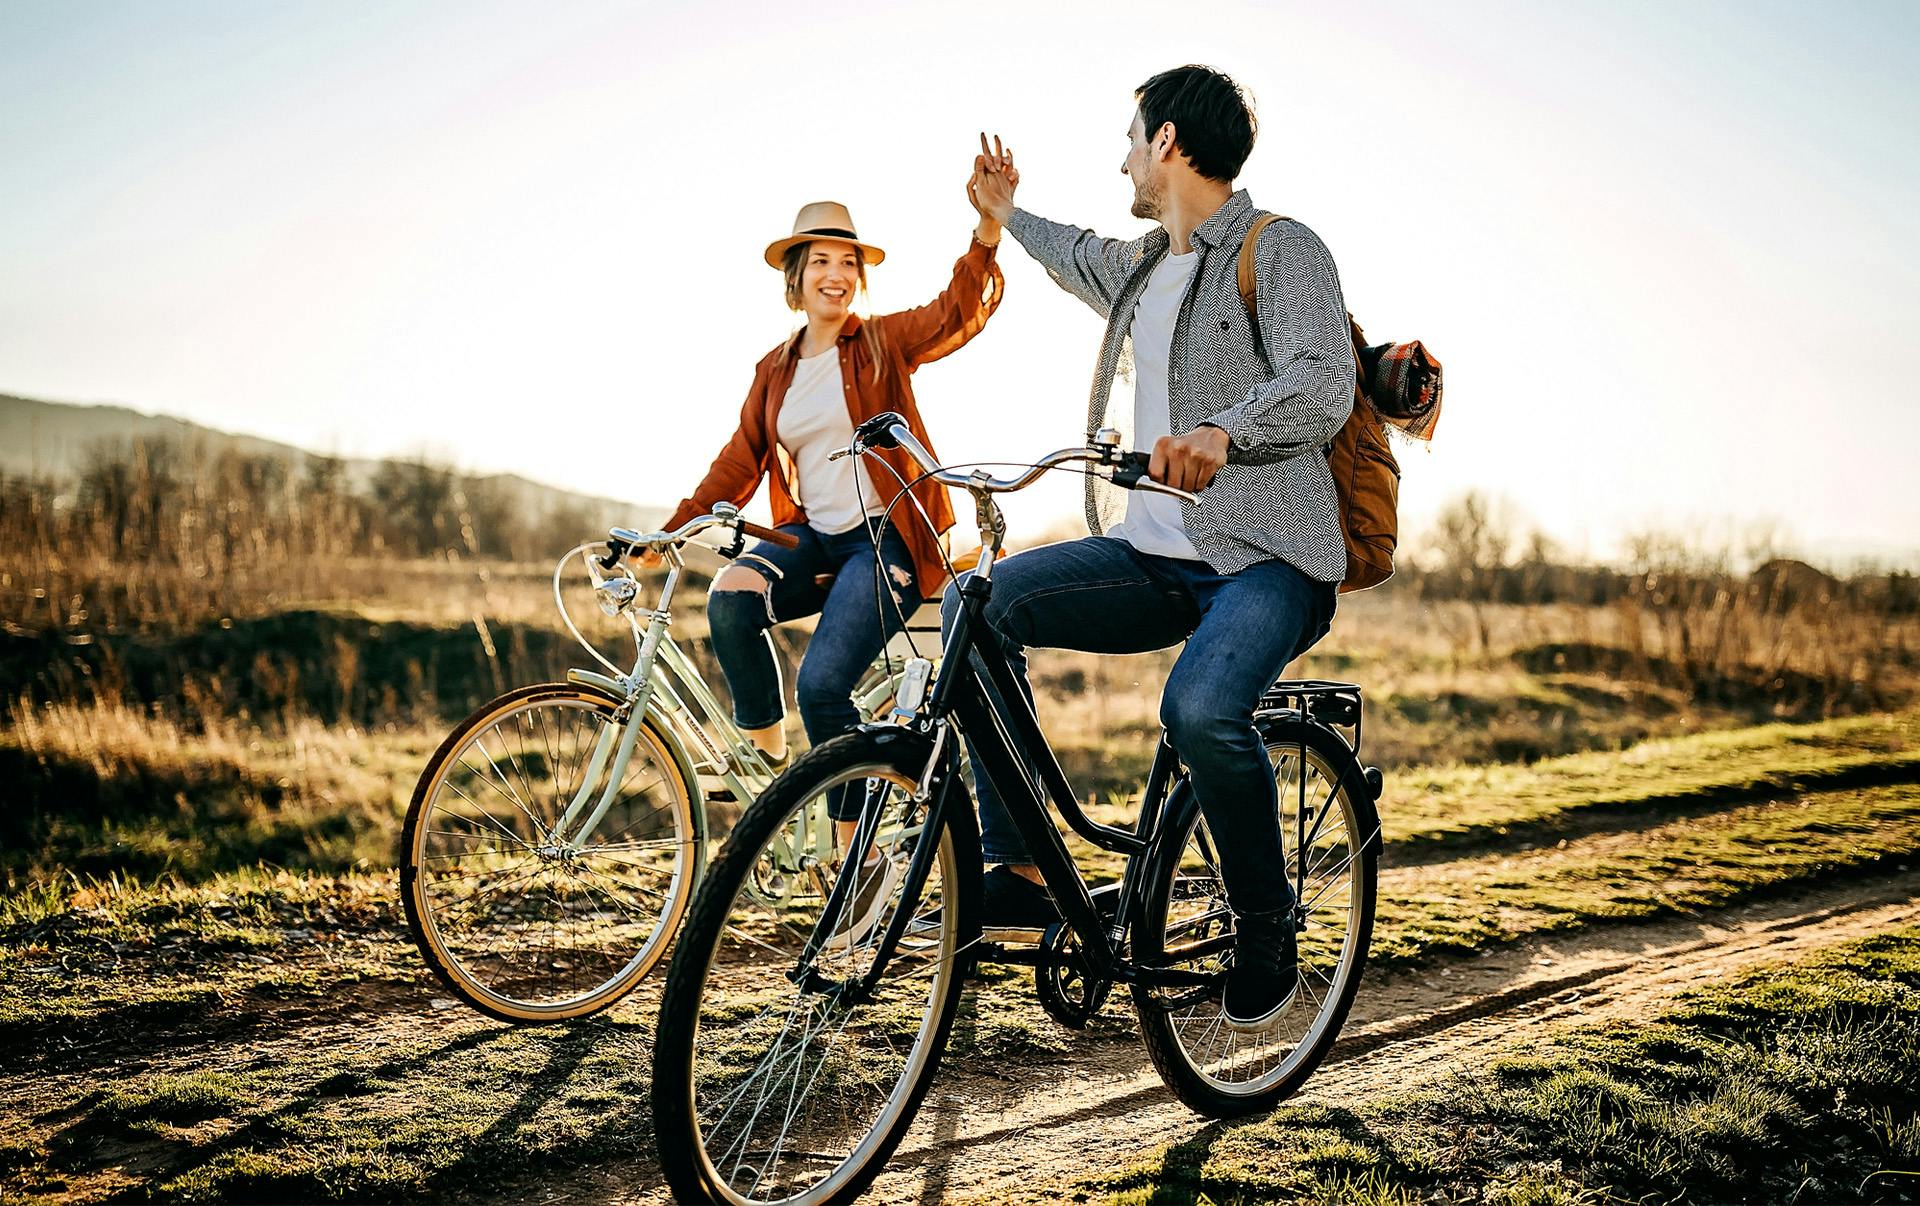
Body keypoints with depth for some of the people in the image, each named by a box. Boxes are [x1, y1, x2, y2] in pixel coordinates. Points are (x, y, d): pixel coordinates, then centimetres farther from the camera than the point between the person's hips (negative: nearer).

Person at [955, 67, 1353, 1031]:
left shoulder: (1282, 251, -5)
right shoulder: (1139, 268, 20)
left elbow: (1322, 386, -23)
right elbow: (1086, 263, 46)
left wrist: (1221, 431, -41)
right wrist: (1009, 214, 58)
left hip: (1269, 558, -7)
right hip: (1157, 557, 8)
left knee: (1201, 708, -36)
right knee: (980, 599, -13)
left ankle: (1267, 932, -9)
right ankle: (1022, 872, -12)